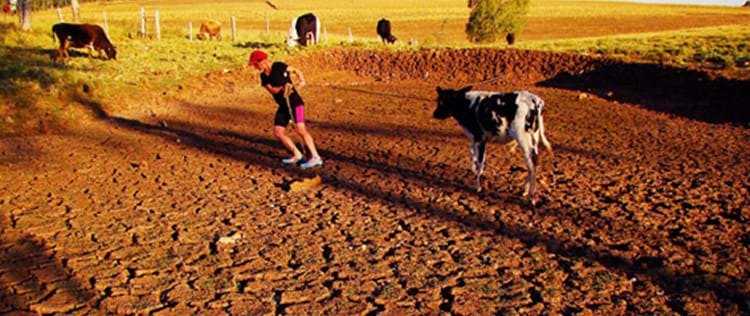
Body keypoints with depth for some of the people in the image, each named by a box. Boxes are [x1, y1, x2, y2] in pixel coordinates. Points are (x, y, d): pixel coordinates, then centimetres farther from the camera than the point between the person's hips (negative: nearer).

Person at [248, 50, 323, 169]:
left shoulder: (279, 66, -8)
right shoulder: (263, 76, 8)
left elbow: (296, 70, 1)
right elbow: (271, 90, -7)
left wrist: (301, 80, -18)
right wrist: (282, 87, -26)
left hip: (295, 102, -8)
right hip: (283, 106, 8)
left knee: (300, 129, -20)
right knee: (278, 133, 4)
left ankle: (316, 158, -22)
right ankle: (297, 155, 16)